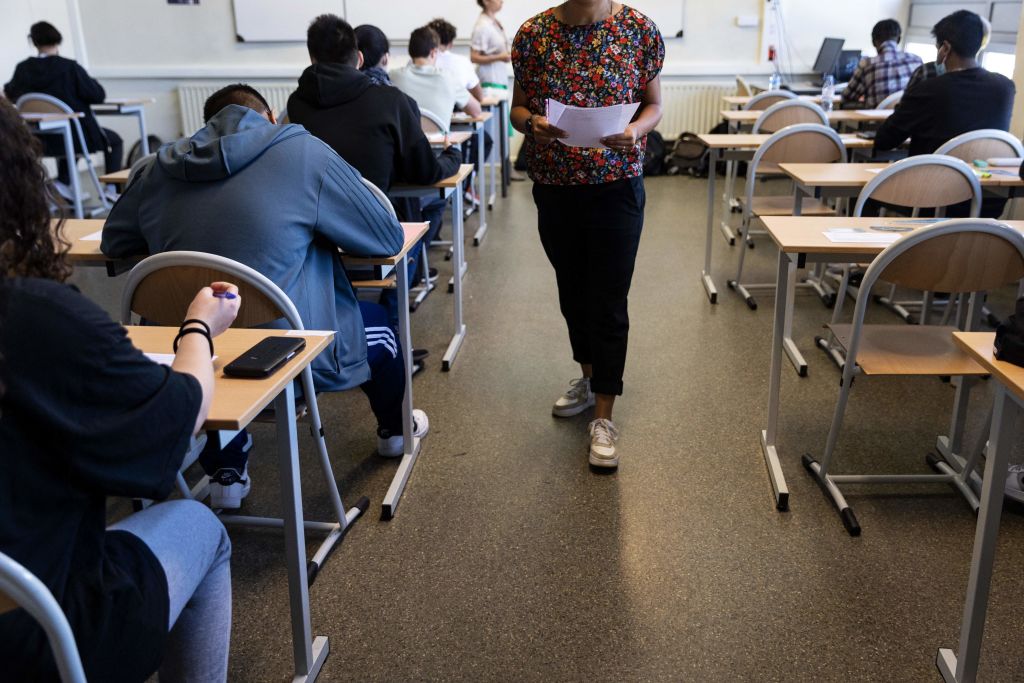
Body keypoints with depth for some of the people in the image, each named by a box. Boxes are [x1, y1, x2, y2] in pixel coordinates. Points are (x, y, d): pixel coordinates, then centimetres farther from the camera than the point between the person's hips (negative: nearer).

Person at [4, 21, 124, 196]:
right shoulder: (69, 67, -19)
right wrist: (92, 83, 3)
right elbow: (98, 96, -17)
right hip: (78, 135, -5)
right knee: (114, 140, 22)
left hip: (45, 140, 5)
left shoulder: (23, 69, -6)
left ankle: (62, 182, 24)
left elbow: (10, 95, 11)